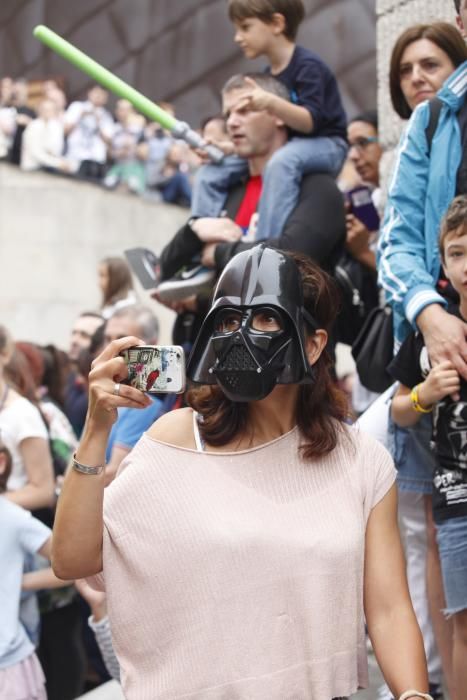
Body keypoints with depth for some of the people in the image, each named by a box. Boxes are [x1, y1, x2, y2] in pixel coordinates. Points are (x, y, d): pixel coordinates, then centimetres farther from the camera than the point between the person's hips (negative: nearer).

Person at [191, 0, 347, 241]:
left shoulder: (307, 66, -15)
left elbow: (309, 122, -25)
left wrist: (272, 103, -41)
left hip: (324, 146, -9)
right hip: (282, 145, 9)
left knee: (281, 162, -40)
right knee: (211, 173, 1)